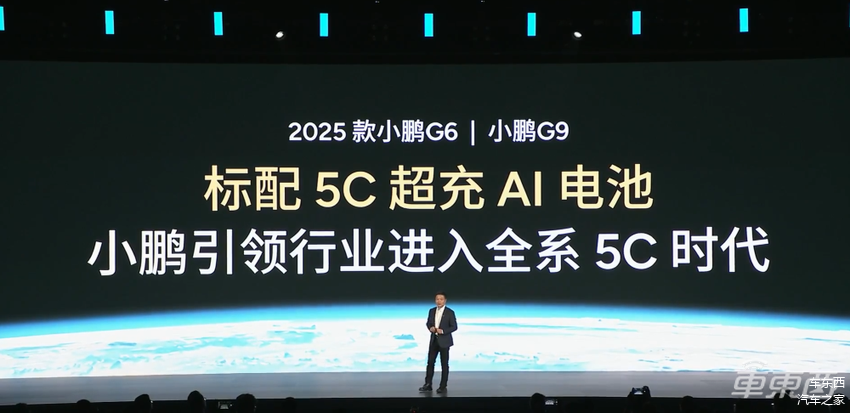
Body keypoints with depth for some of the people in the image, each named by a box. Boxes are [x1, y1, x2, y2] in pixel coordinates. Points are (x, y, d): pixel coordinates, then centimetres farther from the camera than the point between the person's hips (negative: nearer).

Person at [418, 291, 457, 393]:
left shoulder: (450, 312, -9)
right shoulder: (432, 311, 5)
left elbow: (454, 327, -9)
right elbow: (428, 323, 14)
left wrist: (443, 331, -21)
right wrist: (430, 328, -9)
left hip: (444, 341, -5)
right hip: (433, 340, 5)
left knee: (444, 364, 3)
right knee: (430, 362, 4)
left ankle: (443, 386, 10)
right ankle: (428, 385, 10)